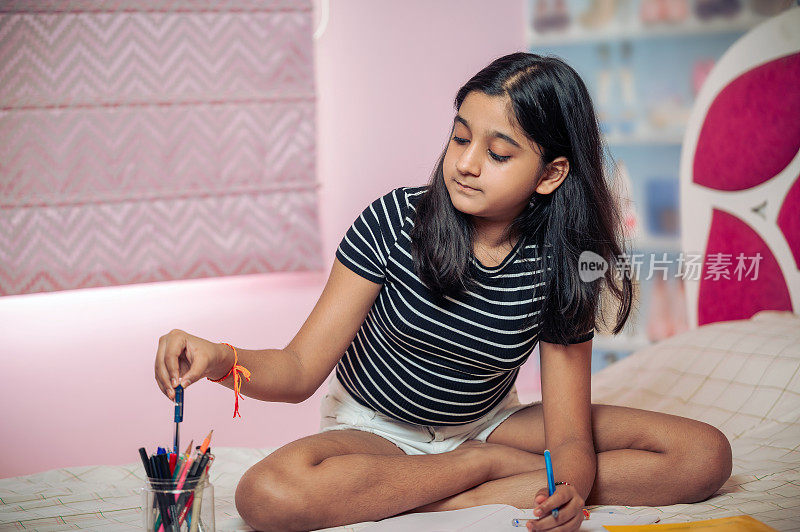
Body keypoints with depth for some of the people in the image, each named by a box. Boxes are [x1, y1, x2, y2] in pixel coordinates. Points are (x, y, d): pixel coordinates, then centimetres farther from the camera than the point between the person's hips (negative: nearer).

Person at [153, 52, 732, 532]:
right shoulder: (394, 220, -19)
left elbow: (569, 434, -17)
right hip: (375, 428, -1)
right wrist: (223, 359, -41)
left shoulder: (560, 267, -15)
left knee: (706, 454, -15)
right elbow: (300, 371, -19)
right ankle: (490, 465, -17)